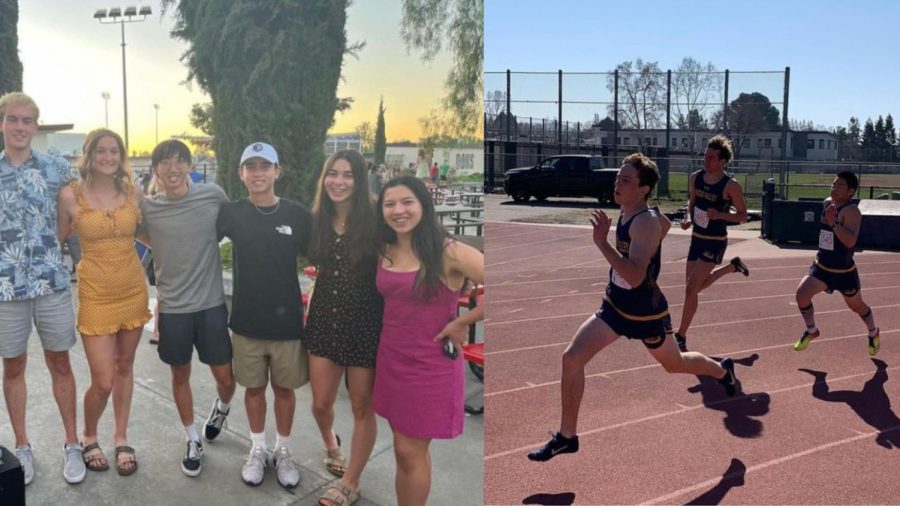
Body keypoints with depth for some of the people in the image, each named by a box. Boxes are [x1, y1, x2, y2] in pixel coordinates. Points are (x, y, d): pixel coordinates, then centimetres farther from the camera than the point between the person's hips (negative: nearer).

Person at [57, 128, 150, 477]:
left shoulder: (134, 194, 0)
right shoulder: (70, 194, -7)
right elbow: (57, 239, 6)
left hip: (133, 290, 3)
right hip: (96, 295, -3)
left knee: (124, 367, 15)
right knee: (103, 382, -3)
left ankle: (121, 438, 31)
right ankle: (89, 437, 26)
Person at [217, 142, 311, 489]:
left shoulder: (297, 214, -5)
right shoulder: (231, 213, -4)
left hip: (287, 320, 0)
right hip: (247, 320, 1)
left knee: (284, 388, 12)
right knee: (254, 386, 14)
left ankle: (283, 450, 31)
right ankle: (257, 449, 33)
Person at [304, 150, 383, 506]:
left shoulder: (374, 222, -11)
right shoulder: (316, 220, 2)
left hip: (365, 323, -4)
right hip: (324, 320, 4)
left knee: (362, 408, 8)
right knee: (320, 404, 11)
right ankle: (330, 443, 46)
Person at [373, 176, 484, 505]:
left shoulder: (450, 253, -17)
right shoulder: (385, 251, 3)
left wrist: (462, 322, -15)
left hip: (429, 365, -6)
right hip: (390, 360, 6)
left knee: (410, 452, 4)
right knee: (404, 450, 17)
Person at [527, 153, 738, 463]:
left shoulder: (646, 222, -28)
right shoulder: (626, 213, -2)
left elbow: (634, 277, -39)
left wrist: (602, 243, -45)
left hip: (646, 312, -7)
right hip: (616, 305, 7)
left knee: (673, 364, 20)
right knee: (571, 359, -7)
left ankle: (722, 370, 54)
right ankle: (566, 436, 5)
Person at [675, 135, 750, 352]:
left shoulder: (731, 185, -17)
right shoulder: (696, 178, -1)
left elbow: (743, 215, -9)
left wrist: (719, 215, -25)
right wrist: (689, 219, -4)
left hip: (715, 242, -7)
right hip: (697, 238, 7)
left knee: (691, 288, -12)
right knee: (697, 286, 18)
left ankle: (681, 337, 0)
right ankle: (732, 266, 42)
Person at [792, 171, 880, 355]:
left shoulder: (851, 211, -23)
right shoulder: (827, 203, 1)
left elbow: (850, 242, -37)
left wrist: (833, 223, -44)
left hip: (844, 271, -5)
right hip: (821, 266, 5)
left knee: (857, 306, 16)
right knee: (802, 294, -14)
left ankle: (873, 333, 46)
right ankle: (811, 331, 9)